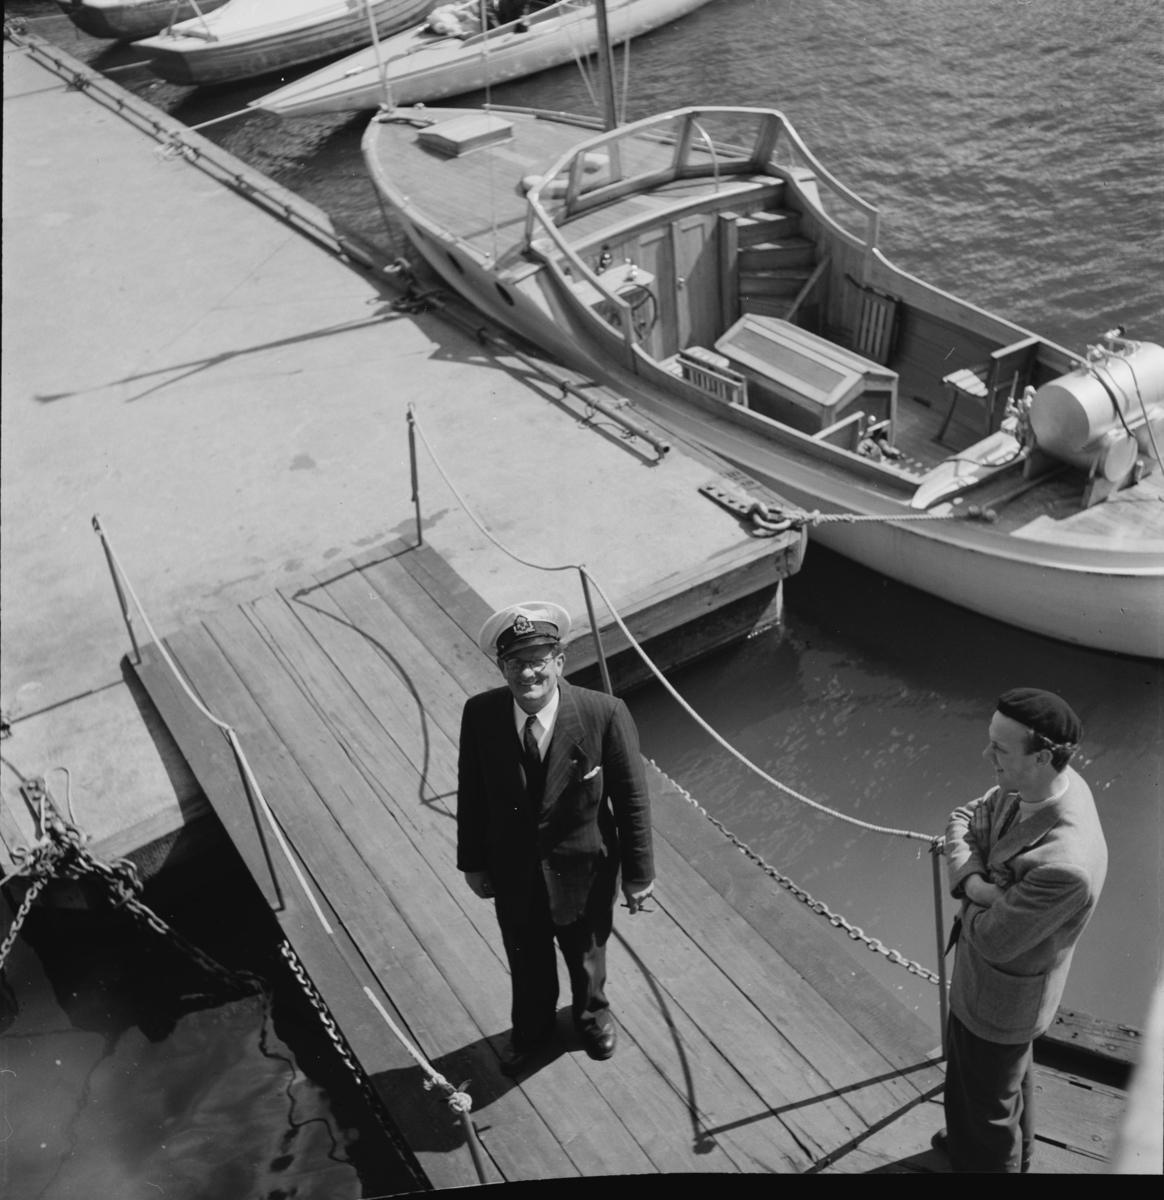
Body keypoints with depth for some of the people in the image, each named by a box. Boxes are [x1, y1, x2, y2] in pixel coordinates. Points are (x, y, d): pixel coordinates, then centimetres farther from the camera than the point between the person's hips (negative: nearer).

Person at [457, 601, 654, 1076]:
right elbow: (471, 794, -6)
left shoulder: (604, 714, -28)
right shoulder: (480, 715, -20)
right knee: (527, 962, 28)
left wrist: (638, 874, -9)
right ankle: (530, 1027, 60)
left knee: (586, 956, 28)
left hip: (584, 872, -1)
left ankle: (592, 1014, 62)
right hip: (513, 872, 2)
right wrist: (472, 861, 3)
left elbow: (632, 799, -16)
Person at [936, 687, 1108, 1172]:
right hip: (980, 970, 8)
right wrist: (976, 880, -21)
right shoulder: (1048, 780, -16)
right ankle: (967, 1139, 62)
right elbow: (962, 821, -4)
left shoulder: (1064, 863, -42)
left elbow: (992, 940, -29)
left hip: (1001, 997, -8)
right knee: (966, 1074, 35)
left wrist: (974, 886, -12)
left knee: (991, 1098, 20)